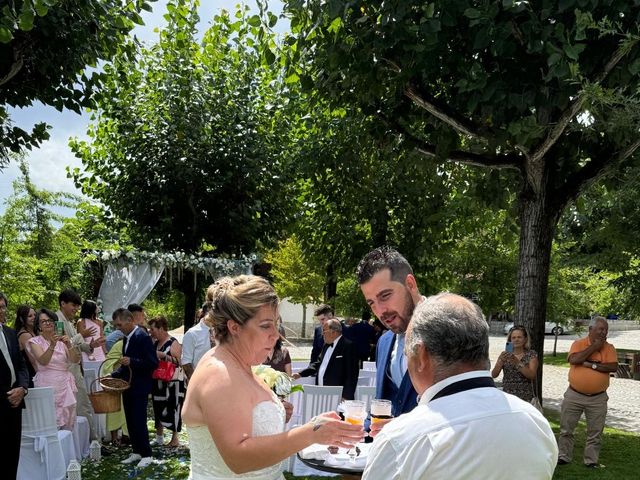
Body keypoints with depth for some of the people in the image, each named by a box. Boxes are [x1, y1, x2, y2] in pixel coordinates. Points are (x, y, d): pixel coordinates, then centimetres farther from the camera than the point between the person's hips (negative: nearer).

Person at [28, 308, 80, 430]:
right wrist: (52, 345, -30)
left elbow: (75, 360, -3)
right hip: (47, 386, -3)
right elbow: (43, 361, -16)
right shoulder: (35, 341, 1)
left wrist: (69, 345, -19)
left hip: (65, 384, 3)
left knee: (68, 426, 5)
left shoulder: (62, 340, 8)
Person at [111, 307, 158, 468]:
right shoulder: (127, 338, 11)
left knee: (139, 422, -4)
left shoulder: (143, 337, -16)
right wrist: (113, 375, 9)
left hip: (140, 388, -8)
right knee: (131, 422, 13)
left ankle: (146, 455, 7)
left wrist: (131, 361, -25)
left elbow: (153, 363, -19)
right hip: (128, 387, 8)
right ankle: (137, 452, 23)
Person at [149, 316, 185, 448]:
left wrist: (163, 355, -24)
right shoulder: (154, 343, 10)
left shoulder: (173, 343, -11)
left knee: (172, 409, -3)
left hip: (172, 382, -7)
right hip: (157, 381, 7)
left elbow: (177, 361, -18)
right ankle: (159, 437, 23)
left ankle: (175, 438, 6)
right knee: (158, 408, 13)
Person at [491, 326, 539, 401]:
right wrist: (501, 361, -19)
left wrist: (518, 363, -24)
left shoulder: (531, 355, 1)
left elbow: (532, 375, -12)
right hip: (507, 396, 2)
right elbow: (494, 375, -3)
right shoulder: (505, 355, 6)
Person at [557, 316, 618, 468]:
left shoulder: (609, 348, 1)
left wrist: (592, 365, -20)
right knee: (566, 429, 7)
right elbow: (574, 359, -22)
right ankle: (564, 456, 21)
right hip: (574, 395, -1)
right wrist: (594, 346, -17)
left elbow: (613, 366, -14)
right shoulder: (578, 343, -3)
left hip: (598, 398, 1)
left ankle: (591, 460, 21)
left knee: (595, 433, 8)